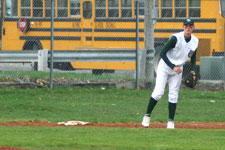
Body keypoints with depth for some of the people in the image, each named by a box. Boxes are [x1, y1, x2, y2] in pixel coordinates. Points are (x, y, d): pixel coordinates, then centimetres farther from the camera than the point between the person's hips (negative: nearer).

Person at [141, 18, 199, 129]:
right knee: (158, 92, -13)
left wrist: (193, 71, 0)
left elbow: (193, 57, 14)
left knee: (173, 95, 2)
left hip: (178, 69, 5)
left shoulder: (195, 41, -2)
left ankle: (170, 122, 7)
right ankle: (147, 115, 1)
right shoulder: (176, 38, -21)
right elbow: (162, 53, -19)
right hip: (165, 66, -5)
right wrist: (173, 67, -22)